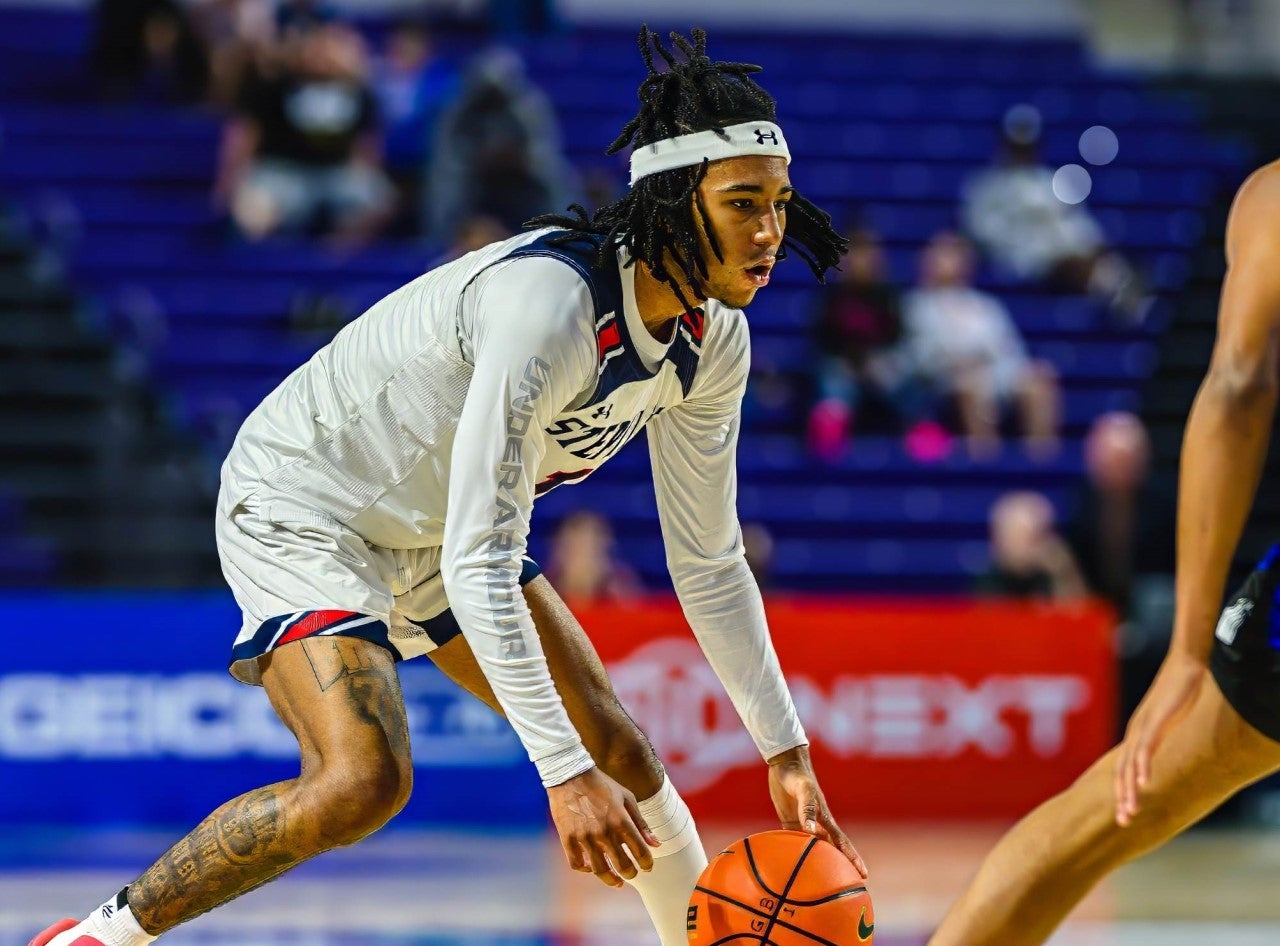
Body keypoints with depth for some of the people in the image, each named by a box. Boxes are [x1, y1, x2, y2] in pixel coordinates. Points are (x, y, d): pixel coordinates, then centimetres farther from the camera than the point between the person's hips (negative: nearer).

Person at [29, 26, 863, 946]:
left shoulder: (715, 339, -10)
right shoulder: (546, 302, -36)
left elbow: (709, 566, 3)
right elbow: (478, 566, -37)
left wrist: (785, 749, 0)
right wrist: (562, 771, -40)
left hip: (435, 524, 8)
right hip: (299, 503, -8)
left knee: (620, 749, 6)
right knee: (364, 779, -27)